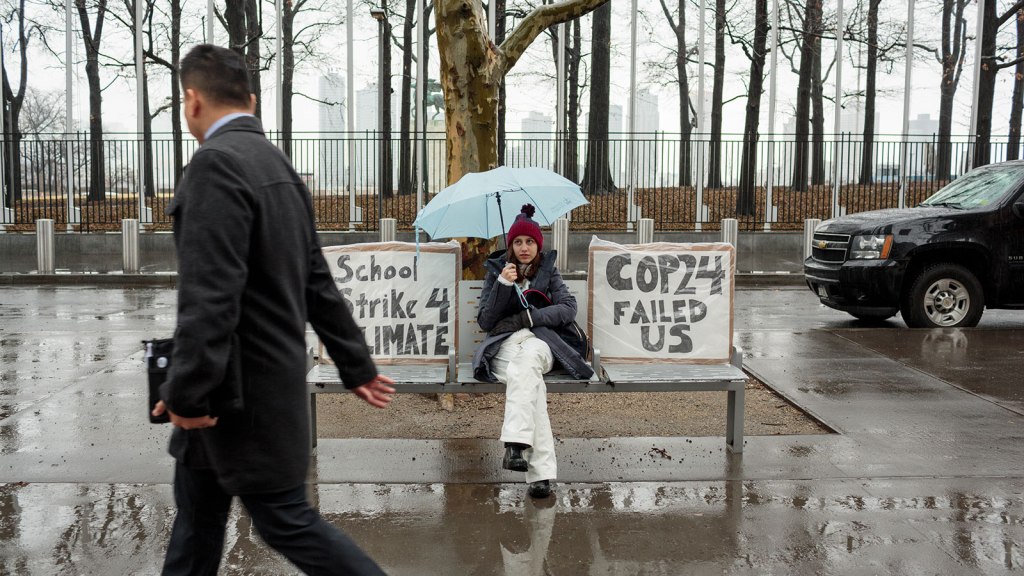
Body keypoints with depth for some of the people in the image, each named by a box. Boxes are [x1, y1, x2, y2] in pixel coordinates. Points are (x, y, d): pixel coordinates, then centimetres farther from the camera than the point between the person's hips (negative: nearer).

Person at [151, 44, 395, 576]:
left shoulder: (215, 163, -21)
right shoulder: (276, 165, 8)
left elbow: (209, 296, -27)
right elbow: (319, 282, 12)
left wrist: (185, 392, -19)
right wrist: (357, 366, 17)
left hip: (245, 388, -9)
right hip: (262, 374, 9)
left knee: (285, 519, 2)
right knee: (197, 507, 20)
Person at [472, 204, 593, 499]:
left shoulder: (548, 270, 17)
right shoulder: (496, 270, 16)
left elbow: (569, 308, 4)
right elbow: (485, 321, 7)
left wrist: (526, 317, -7)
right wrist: (503, 284, -7)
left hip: (540, 340, 0)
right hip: (504, 343, 0)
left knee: (524, 362, -39)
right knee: (530, 380, -36)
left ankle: (516, 445, -53)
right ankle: (541, 472, -48)